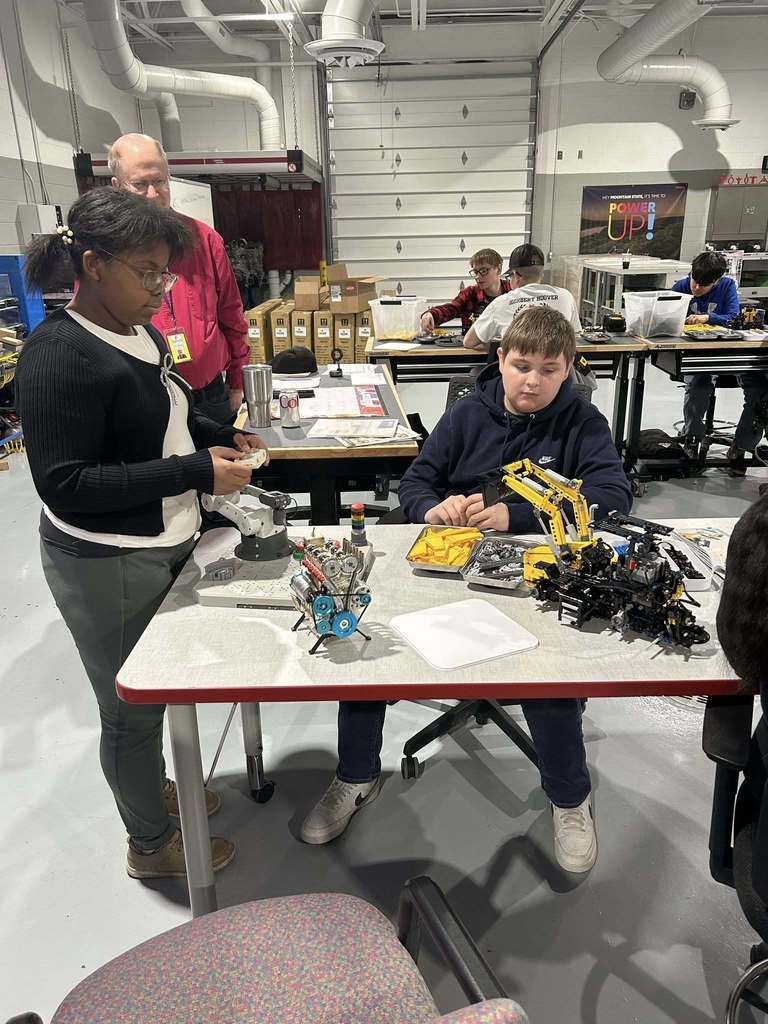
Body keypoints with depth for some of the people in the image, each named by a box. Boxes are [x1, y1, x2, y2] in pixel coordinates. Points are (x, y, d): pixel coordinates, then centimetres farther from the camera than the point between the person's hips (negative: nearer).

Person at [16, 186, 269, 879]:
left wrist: (219, 436, 3)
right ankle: (152, 844, 32)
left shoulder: (140, 334, 5)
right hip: (107, 564, -8)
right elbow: (65, 484, -24)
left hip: (165, 543, 8)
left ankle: (150, 786, 48)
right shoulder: (60, 355, -21)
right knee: (133, 707, 10)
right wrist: (196, 473, -26)